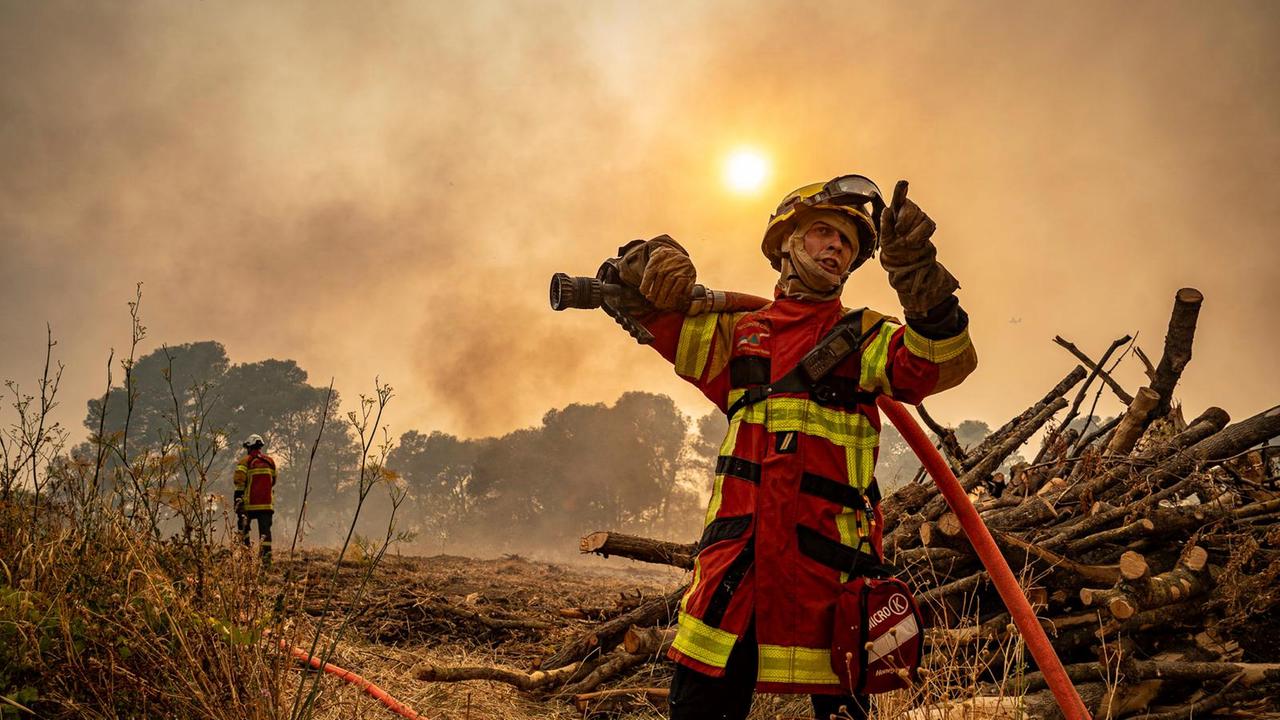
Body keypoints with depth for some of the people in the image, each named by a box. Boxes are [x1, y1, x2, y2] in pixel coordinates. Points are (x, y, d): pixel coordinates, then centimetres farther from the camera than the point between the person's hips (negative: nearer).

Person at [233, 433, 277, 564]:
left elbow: (239, 482, -10)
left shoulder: (245, 461, -3)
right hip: (266, 503, 3)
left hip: (249, 503, -3)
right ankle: (266, 556, -7)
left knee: (243, 527, 14)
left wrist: (238, 500, -9)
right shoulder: (270, 461, 10)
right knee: (265, 530, 2)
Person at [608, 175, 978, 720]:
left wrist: (918, 275, -23)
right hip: (734, 558, 2)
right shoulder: (738, 335, 17)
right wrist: (653, 264, -7)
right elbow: (651, 312, 16)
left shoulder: (864, 338, 10)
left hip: (830, 560, -2)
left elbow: (942, 363, -7)